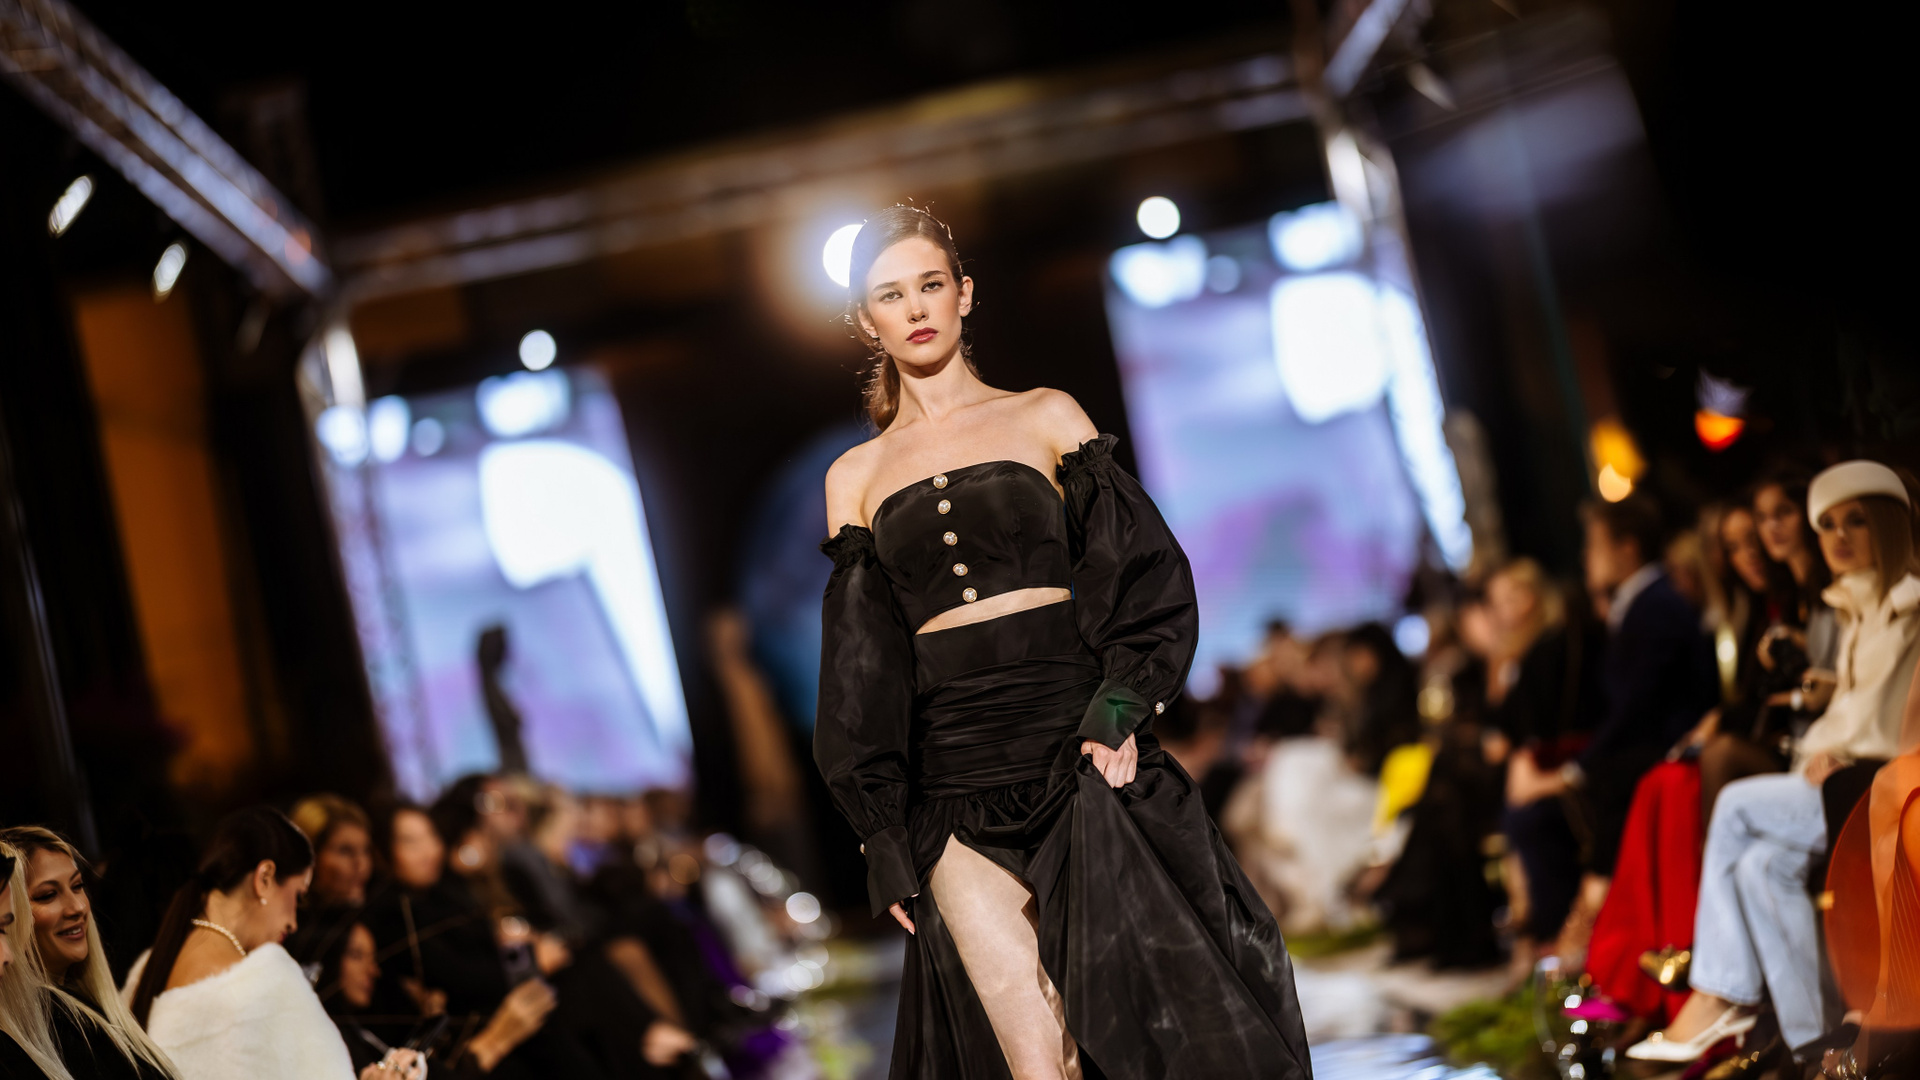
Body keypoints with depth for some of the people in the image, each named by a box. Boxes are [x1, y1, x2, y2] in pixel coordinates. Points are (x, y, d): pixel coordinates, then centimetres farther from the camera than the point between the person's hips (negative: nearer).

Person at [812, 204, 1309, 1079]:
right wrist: (887, 839, 6)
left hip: (1078, 752, -1)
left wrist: (1119, 708, -12)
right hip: (955, 789, 1)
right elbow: (861, 675, 12)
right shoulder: (855, 476, 13)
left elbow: (1147, 578, 4)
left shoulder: (1047, 419, 10)